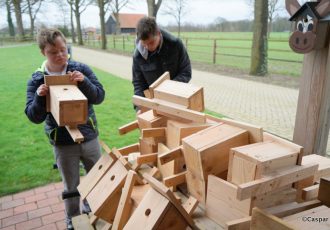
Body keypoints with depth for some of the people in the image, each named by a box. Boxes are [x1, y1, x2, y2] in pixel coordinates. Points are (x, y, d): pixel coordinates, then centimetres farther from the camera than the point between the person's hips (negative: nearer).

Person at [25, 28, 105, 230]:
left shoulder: (81, 69, -6)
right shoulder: (37, 80, -6)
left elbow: (99, 97, -8)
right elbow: (34, 117, -7)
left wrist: (84, 82, -25)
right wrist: (39, 98, -26)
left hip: (89, 137, 2)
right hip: (63, 143, -1)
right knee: (71, 187, 13)